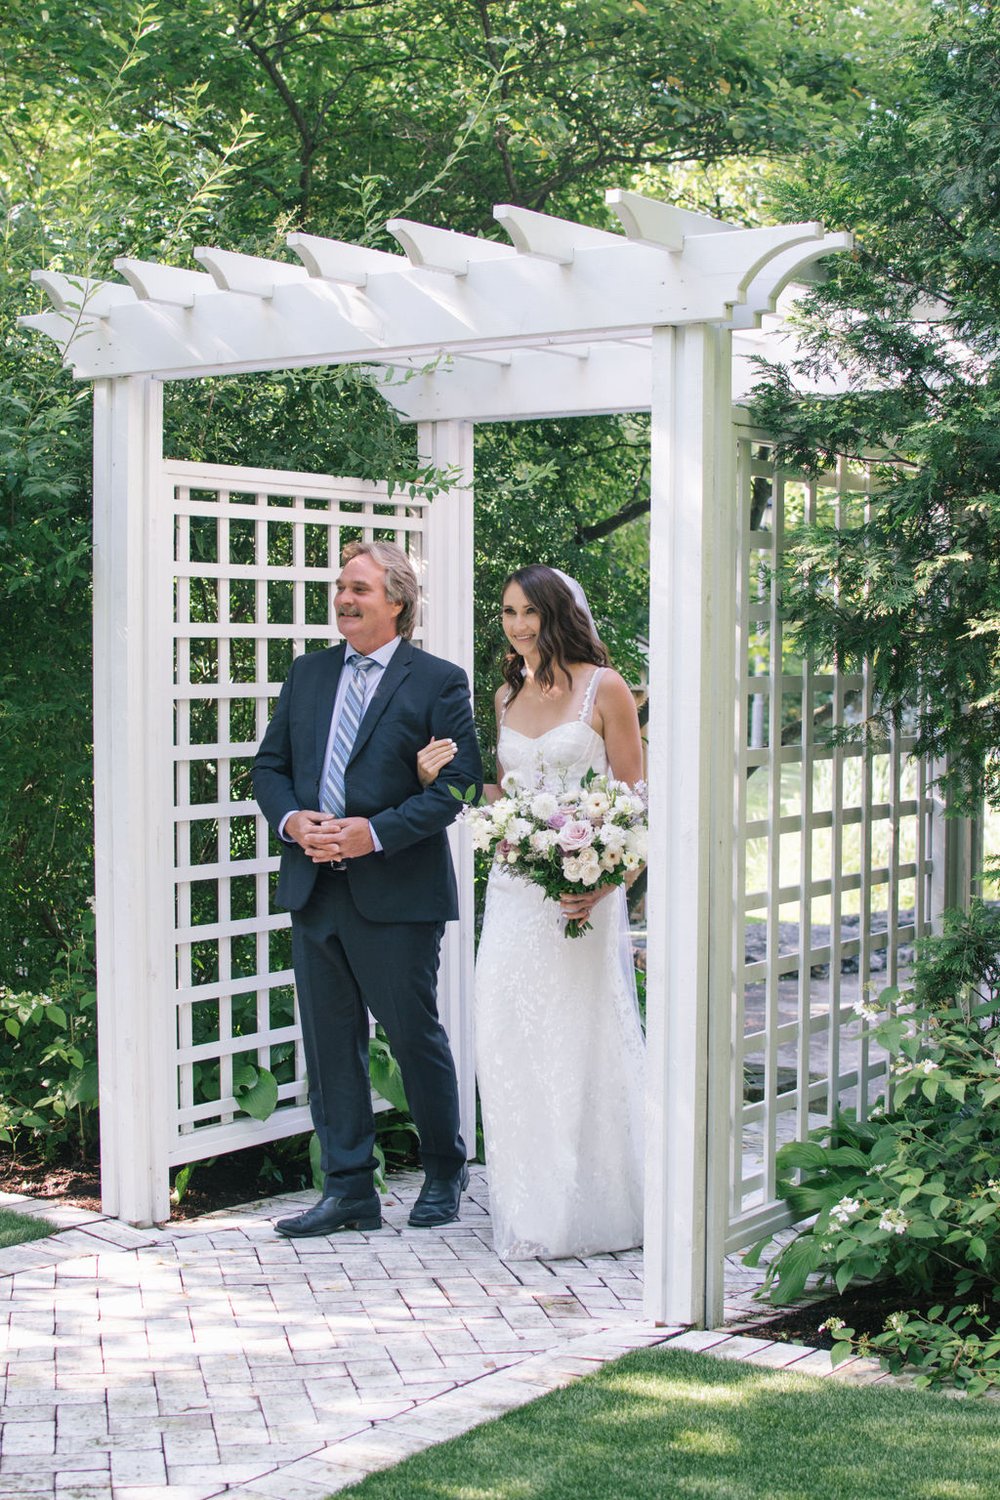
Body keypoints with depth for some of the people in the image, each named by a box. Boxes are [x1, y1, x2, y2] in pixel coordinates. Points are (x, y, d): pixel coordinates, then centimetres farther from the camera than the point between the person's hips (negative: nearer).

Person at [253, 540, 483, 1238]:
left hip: (397, 894, -5)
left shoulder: (438, 681, -3)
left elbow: (458, 780, -10)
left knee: (416, 1036, 6)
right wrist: (291, 819, -7)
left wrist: (376, 832, -19)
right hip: (314, 890, 5)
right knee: (330, 1042, 9)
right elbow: (271, 764, 14)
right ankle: (349, 1190, 19)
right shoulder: (309, 672, 13)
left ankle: (446, 1173, 27)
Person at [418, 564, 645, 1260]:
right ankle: (531, 1210, 15)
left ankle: (594, 1208, 13)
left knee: (583, 1040, -1)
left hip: (584, 885, -5)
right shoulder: (508, 695, 14)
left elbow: (633, 796, -4)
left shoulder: (604, 687, -2)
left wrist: (606, 880, -17)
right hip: (515, 886, 5)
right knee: (511, 1042, 3)